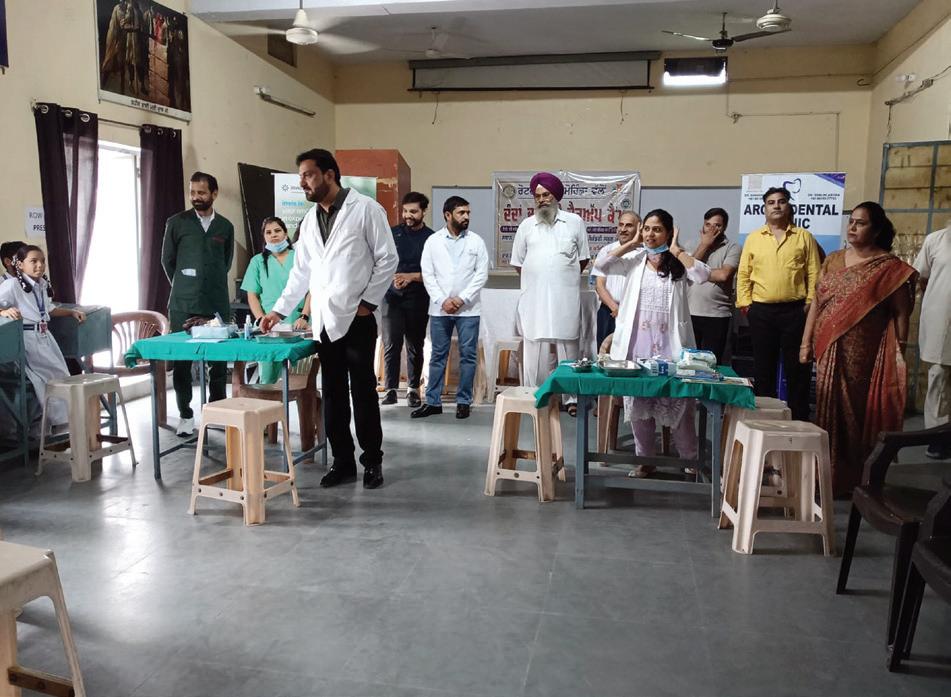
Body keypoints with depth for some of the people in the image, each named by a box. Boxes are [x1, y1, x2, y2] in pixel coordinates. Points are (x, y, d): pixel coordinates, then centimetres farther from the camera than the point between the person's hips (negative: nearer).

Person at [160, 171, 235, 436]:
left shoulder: (225, 226, 9)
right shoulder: (176, 223, 2)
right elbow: (167, 261, 9)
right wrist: (184, 287, 13)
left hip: (218, 305, 2)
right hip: (183, 305, -2)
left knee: (219, 360, 4)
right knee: (182, 360, 2)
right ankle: (186, 414, 13)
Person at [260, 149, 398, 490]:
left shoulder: (365, 209, -5)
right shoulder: (309, 220, 13)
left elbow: (387, 258, -6)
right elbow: (301, 272, 18)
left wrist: (368, 301, -9)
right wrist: (279, 310, 13)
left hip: (356, 318, -5)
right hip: (324, 320, 6)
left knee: (363, 392, 1)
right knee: (333, 394, 8)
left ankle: (372, 461, 14)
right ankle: (342, 461, 18)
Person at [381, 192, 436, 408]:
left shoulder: (431, 238, 2)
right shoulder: (393, 234, 7)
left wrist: (411, 277, -13)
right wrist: (392, 279, -12)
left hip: (418, 300, -1)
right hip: (392, 297, 1)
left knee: (415, 346, 7)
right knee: (391, 345, -5)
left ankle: (413, 389, 17)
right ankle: (390, 389, 0)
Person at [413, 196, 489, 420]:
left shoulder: (476, 241, 3)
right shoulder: (433, 241, 4)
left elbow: (481, 274, -2)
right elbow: (428, 274, 1)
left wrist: (462, 298, -10)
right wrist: (442, 300, -9)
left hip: (468, 309, 0)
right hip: (439, 308, 0)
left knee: (468, 355, 2)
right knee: (438, 355, 6)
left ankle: (463, 402, 12)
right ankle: (433, 402, 13)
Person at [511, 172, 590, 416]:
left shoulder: (574, 222, 7)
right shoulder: (526, 226, 10)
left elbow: (583, 259, 11)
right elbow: (518, 263, 14)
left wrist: (566, 278, 7)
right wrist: (535, 279, 9)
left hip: (566, 297, -1)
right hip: (534, 298, 1)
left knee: (568, 347, 3)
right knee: (534, 349, 1)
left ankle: (571, 397, 9)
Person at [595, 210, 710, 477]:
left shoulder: (679, 263, 3)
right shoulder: (634, 259, 6)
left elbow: (703, 275, -17)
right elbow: (601, 265, -8)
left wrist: (675, 249, -8)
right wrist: (632, 243, -2)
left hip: (670, 344, -2)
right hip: (637, 344, 2)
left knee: (678, 404, 2)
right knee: (638, 403, 9)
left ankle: (690, 459, 18)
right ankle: (645, 458, 24)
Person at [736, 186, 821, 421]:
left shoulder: (804, 237, 6)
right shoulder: (753, 238, 10)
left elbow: (814, 273, 2)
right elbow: (743, 273, 7)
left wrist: (810, 303, -6)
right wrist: (745, 302, -2)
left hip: (795, 311, -1)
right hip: (761, 311, 2)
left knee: (797, 367, 3)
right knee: (763, 367, 9)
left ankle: (799, 418, 12)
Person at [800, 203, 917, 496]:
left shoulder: (890, 268, -3)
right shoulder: (833, 260, 11)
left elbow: (900, 314, -4)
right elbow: (817, 302, 11)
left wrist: (899, 356, -8)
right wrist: (806, 342, 7)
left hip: (863, 355, -4)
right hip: (829, 352, 4)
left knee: (858, 413, 2)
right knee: (828, 411, 8)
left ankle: (854, 480, 15)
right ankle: (827, 476, 20)